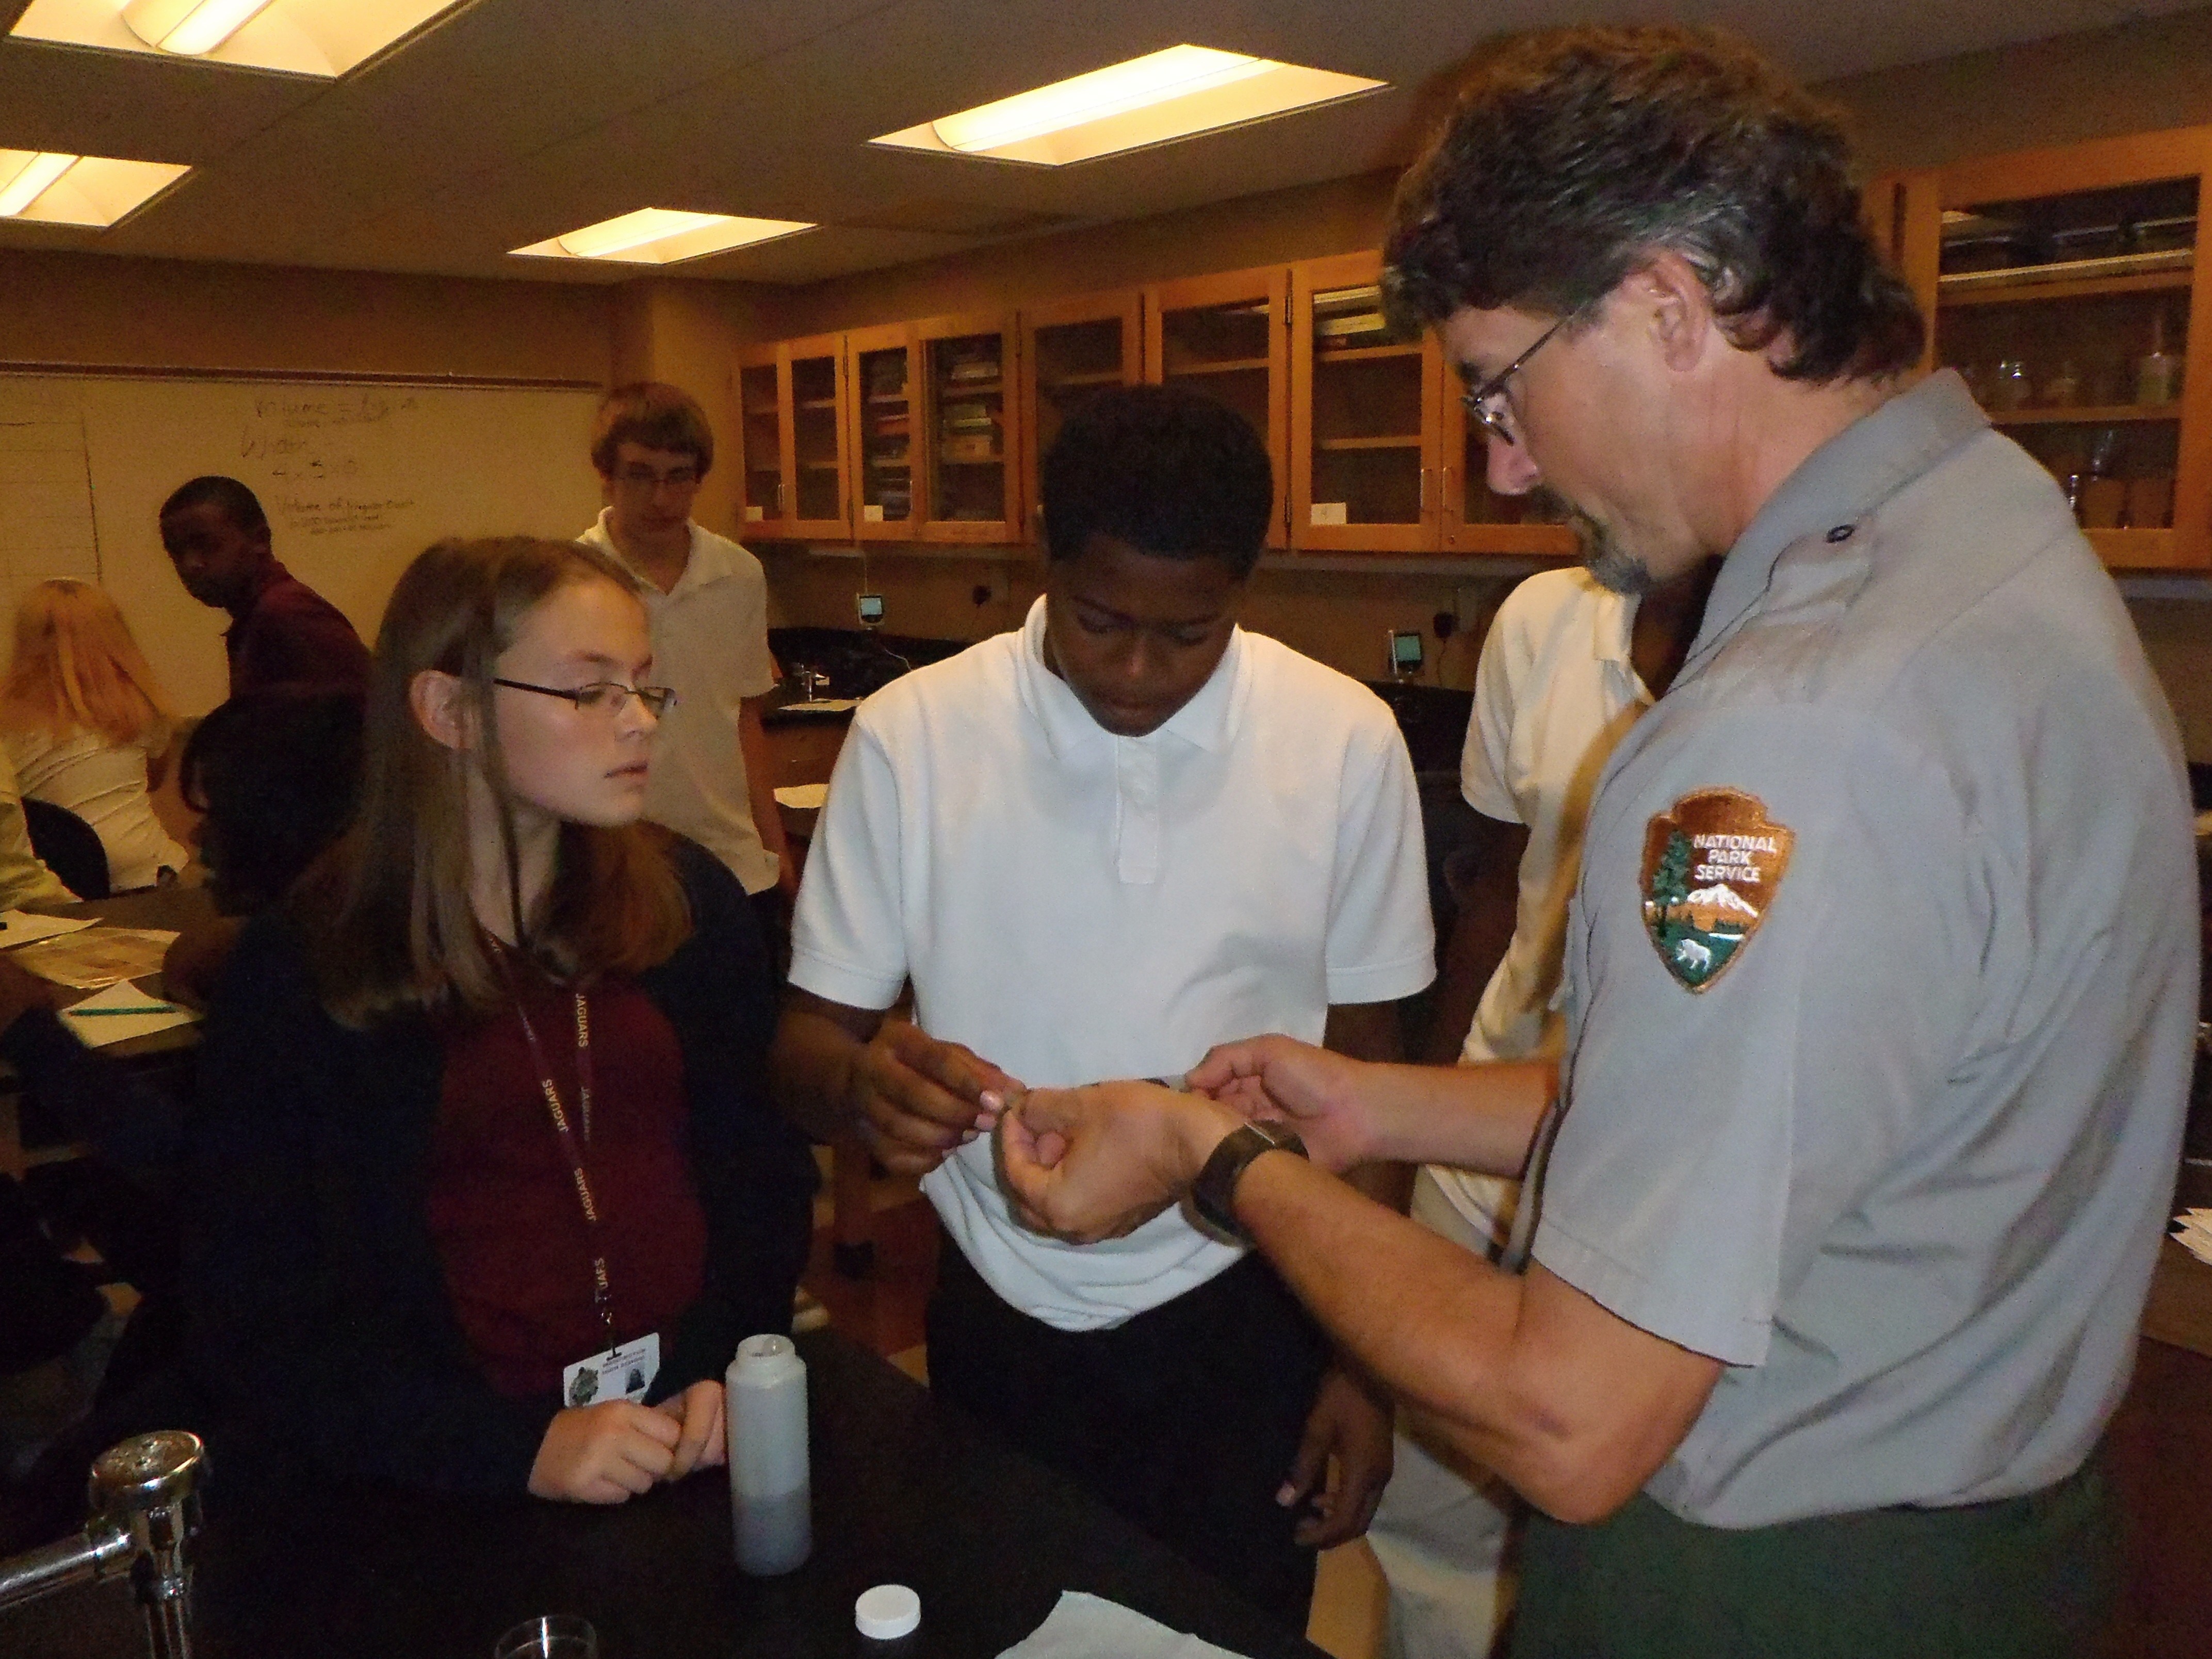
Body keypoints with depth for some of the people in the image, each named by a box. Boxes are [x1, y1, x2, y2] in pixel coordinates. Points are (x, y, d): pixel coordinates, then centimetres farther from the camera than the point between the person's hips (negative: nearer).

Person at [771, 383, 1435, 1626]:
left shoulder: (1348, 742, -10)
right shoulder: (912, 733, -12)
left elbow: (1365, 1057, 0)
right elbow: (808, 1041, -6)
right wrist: (864, 1078, -30)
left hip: (1246, 1322, 0)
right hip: (1003, 1324, 1)